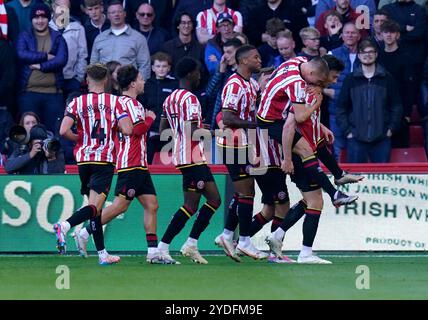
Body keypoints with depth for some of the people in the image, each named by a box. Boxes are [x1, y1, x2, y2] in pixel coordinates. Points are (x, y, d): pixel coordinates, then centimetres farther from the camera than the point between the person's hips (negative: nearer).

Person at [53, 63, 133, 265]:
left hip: (83, 159, 3)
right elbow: (127, 130, -11)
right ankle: (65, 225, -37)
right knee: (95, 206, -11)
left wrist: (80, 139, 10)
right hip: (105, 159, -3)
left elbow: (63, 131, -9)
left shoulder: (77, 102, 2)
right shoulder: (114, 101, -1)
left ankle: (102, 253, 13)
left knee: (95, 207, 13)